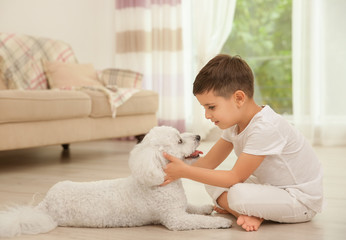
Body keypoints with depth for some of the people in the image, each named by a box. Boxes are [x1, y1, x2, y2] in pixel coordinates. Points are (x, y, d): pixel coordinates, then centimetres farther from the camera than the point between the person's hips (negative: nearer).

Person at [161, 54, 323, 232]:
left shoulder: (266, 128, -30)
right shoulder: (236, 123, 0)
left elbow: (236, 177, -26)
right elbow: (209, 161, 4)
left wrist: (184, 171, -23)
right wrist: (176, 172, -14)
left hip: (302, 201, -9)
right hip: (272, 187, 9)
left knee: (238, 194, -33)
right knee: (211, 180, -2)